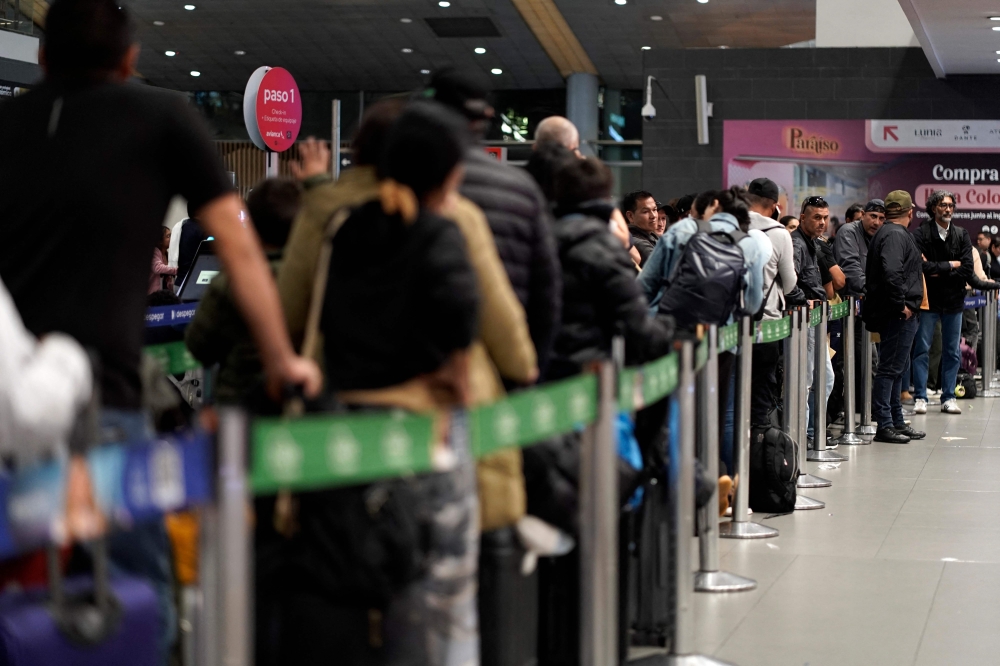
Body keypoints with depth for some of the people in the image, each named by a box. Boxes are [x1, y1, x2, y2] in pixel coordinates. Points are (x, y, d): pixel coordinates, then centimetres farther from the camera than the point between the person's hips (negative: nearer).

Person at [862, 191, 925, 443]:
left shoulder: (886, 233, 18)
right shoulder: (895, 235, -15)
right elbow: (892, 273, -28)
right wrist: (901, 304, -21)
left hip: (901, 315, 11)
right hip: (900, 315, -11)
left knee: (897, 368, 16)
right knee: (890, 368, -7)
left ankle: (897, 422, 25)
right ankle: (884, 425, -4)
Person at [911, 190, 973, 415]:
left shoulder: (962, 235, 5)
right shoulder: (921, 234, -5)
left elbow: (967, 270, -4)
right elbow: (922, 267, -18)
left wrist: (939, 272, -12)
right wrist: (951, 265, -10)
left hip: (954, 301, 4)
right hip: (928, 299, -3)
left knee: (952, 352, 8)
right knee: (922, 350, 0)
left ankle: (948, 397, 15)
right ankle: (920, 397, 7)